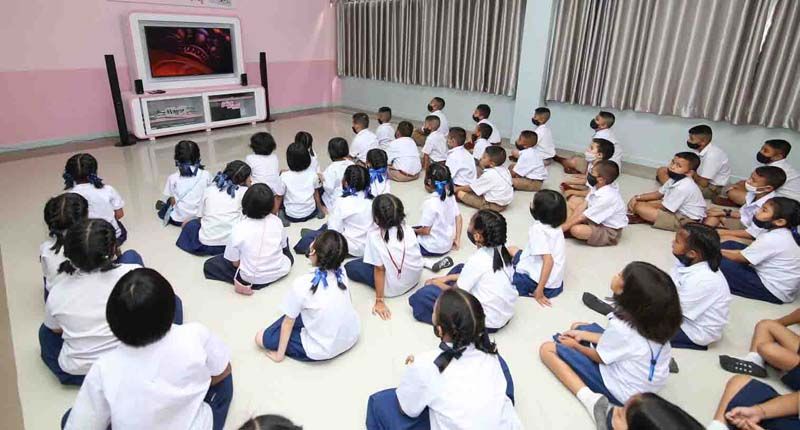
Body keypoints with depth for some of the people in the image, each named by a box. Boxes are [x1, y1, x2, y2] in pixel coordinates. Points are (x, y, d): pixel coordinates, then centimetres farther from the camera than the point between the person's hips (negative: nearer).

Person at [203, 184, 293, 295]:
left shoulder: (238, 229, -22)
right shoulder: (277, 221, -14)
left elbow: (235, 263, -13)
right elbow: (283, 246, 2)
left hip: (251, 278, -3)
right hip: (279, 271, 4)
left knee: (209, 265, 12)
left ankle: (240, 281, 0)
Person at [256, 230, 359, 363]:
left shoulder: (301, 284, -25)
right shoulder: (341, 272, -10)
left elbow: (288, 322, -11)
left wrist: (280, 354, 3)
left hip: (324, 350, -6)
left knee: (262, 338, 5)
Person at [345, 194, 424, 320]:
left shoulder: (374, 236, -23)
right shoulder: (408, 229, -10)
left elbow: (379, 269, -20)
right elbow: (416, 254, 0)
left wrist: (380, 301, -12)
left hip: (393, 288, -5)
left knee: (349, 267, 6)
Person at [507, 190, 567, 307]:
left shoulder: (538, 229, -23)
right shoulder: (555, 225, 1)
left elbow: (549, 261, -31)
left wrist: (539, 290, -27)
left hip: (543, 283, -8)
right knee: (511, 250, 22)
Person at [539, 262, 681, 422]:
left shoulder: (621, 327, -34)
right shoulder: (655, 315, -13)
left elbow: (599, 357, -12)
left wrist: (575, 345, 6)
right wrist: (583, 335, 6)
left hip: (624, 392, -6)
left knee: (547, 349, -7)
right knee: (579, 327, 19)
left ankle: (589, 398, -16)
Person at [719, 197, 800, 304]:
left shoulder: (772, 239, -27)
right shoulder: (780, 233, 2)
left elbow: (740, 257, -15)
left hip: (774, 291, -10)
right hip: (772, 276, 10)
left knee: (720, 262, -21)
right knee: (729, 245, 7)